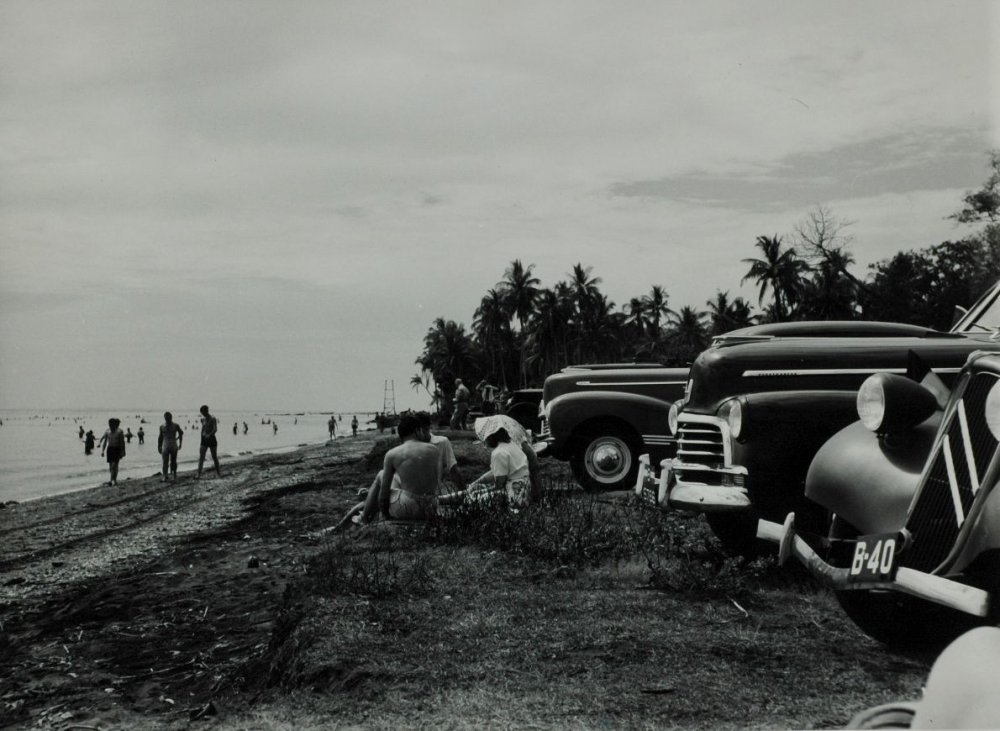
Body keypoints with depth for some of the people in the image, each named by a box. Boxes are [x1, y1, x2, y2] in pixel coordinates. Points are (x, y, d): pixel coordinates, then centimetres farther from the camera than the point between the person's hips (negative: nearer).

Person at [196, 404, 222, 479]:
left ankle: (218, 473, 22)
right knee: (201, 457, -6)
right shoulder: (202, 419, 9)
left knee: (214, 457, 6)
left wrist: (209, 435, -38)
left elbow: (215, 429, -23)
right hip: (204, 440, 5)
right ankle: (198, 474, -10)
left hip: (212, 439, -5)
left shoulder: (213, 419, -11)